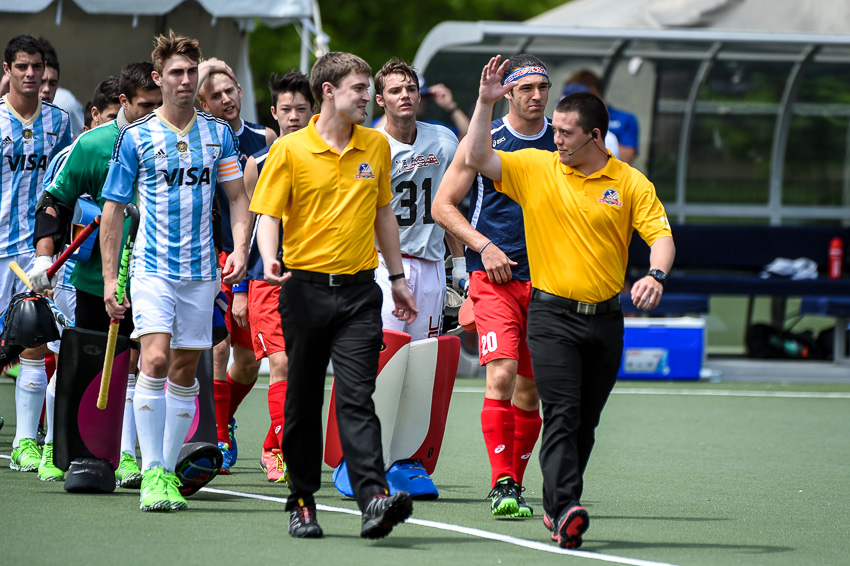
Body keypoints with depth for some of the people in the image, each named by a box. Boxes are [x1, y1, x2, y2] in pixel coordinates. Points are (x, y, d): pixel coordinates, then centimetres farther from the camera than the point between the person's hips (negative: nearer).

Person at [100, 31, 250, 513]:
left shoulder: (219, 134, 8)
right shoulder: (136, 138, -1)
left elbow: (238, 198, 12)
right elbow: (113, 210, 3)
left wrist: (240, 247, -6)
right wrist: (109, 278, -2)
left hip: (202, 271, 3)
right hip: (152, 268, -3)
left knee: (185, 373, 6)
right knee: (155, 360, -18)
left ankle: (169, 471, 14)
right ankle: (151, 473, -17)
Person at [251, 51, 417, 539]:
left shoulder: (376, 145, 9)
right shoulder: (290, 150, -3)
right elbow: (268, 214, -4)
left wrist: (398, 278, 19)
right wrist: (270, 261, -23)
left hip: (359, 289, 1)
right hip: (305, 287, -1)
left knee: (357, 398, -11)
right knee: (303, 402, 7)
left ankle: (374, 498, -22)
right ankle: (302, 502, 18)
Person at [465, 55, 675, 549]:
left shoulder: (631, 183, 2)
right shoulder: (535, 168, 3)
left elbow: (660, 234, -2)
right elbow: (478, 159, -2)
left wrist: (656, 275, -21)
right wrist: (486, 103, -10)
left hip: (605, 318, 2)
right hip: (552, 316, -2)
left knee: (586, 423, 8)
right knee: (562, 415, -15)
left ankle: (558, 507, 22)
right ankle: (565, 512, -24)